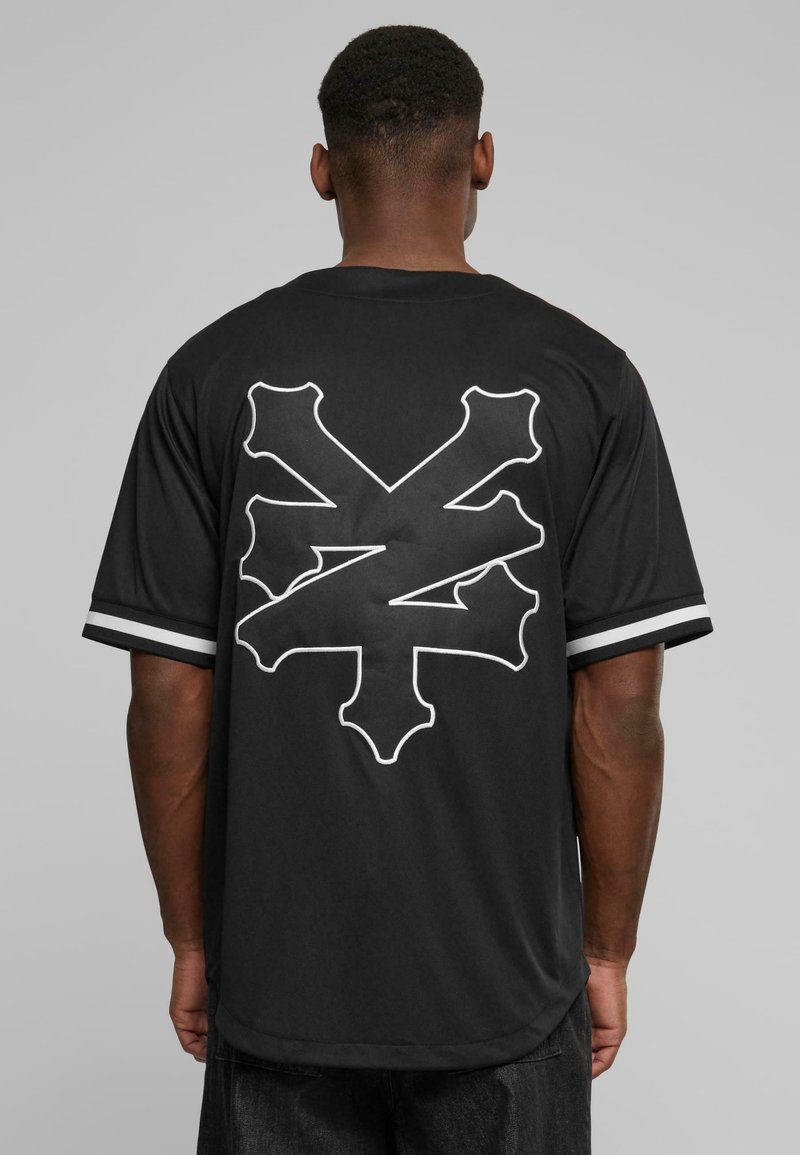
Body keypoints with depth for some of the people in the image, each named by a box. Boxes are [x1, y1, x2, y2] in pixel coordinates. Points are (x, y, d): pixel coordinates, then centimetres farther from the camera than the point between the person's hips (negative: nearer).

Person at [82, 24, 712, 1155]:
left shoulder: (213, 373, -6)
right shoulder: (585, 377, -8)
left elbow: (169, 693, -6)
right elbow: (621, 700, -9)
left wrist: (191, 939, 6)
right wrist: (607, 949, 4)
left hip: (277, 975, 1)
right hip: (509, 981, 0)